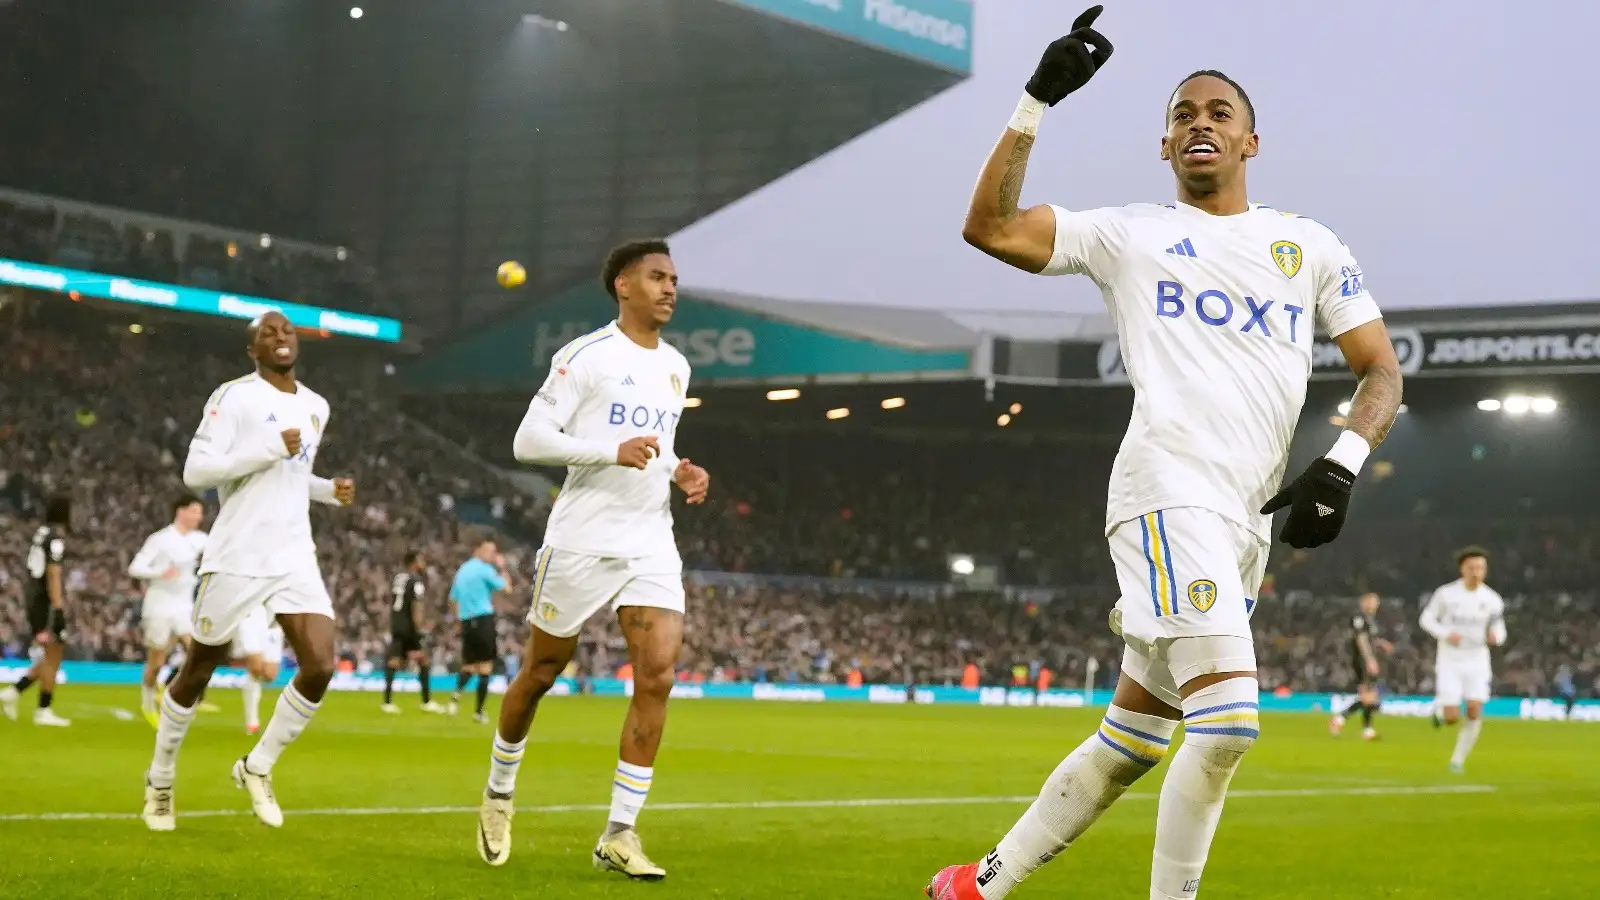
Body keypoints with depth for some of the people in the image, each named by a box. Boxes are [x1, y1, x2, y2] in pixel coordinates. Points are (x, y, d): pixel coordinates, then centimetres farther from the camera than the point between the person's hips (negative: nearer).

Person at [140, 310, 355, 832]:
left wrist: (327, 490, 10)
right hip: (237, 557, -5)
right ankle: (160, 779, 27)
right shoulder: (234, 397, -8)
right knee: (199, 671, 6)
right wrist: (271, 449, -21)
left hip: (294, 558, 5)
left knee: (320, 668, -10)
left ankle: (257, 768, 10)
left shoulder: (317, 408, 15)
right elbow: (195, 471, -17)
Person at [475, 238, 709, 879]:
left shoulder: (676, 368, 14)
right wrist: (614, 451, -22)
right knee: (542, 670, 7)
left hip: (652, 545, 5)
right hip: (583, 539, -5)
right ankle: (499, 795, 31)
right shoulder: (587, 356, -7)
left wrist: (679, 471, 8)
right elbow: (528, 440, -12)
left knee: (658, 675, -11)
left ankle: (619, 834, -7)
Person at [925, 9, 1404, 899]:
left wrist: (1341, 464, -3)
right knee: (1228, 719, -22)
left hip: (1249, 523, 5)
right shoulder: (1130, 233, 10)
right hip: (1170, 491, -5)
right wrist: (1038, 101, -3)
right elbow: (991, 227, 3)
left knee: (1134, 739, 10)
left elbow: (1382, 368, 15)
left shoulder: (1311, 247, 18)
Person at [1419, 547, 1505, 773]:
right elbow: (1427, 618, -1)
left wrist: (1496, 636, -18)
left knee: (1475, 713, -10)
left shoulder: (1492, 600, -3)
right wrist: (1446, 634, -19)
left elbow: (1499, 629, 7)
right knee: (1452, 717, -9)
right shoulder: (1446, 594, -9)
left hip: (1477, 662, 2)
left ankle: (1458, 760, 7)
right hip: (1450, 661, -2)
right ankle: (1440, 709, 29)